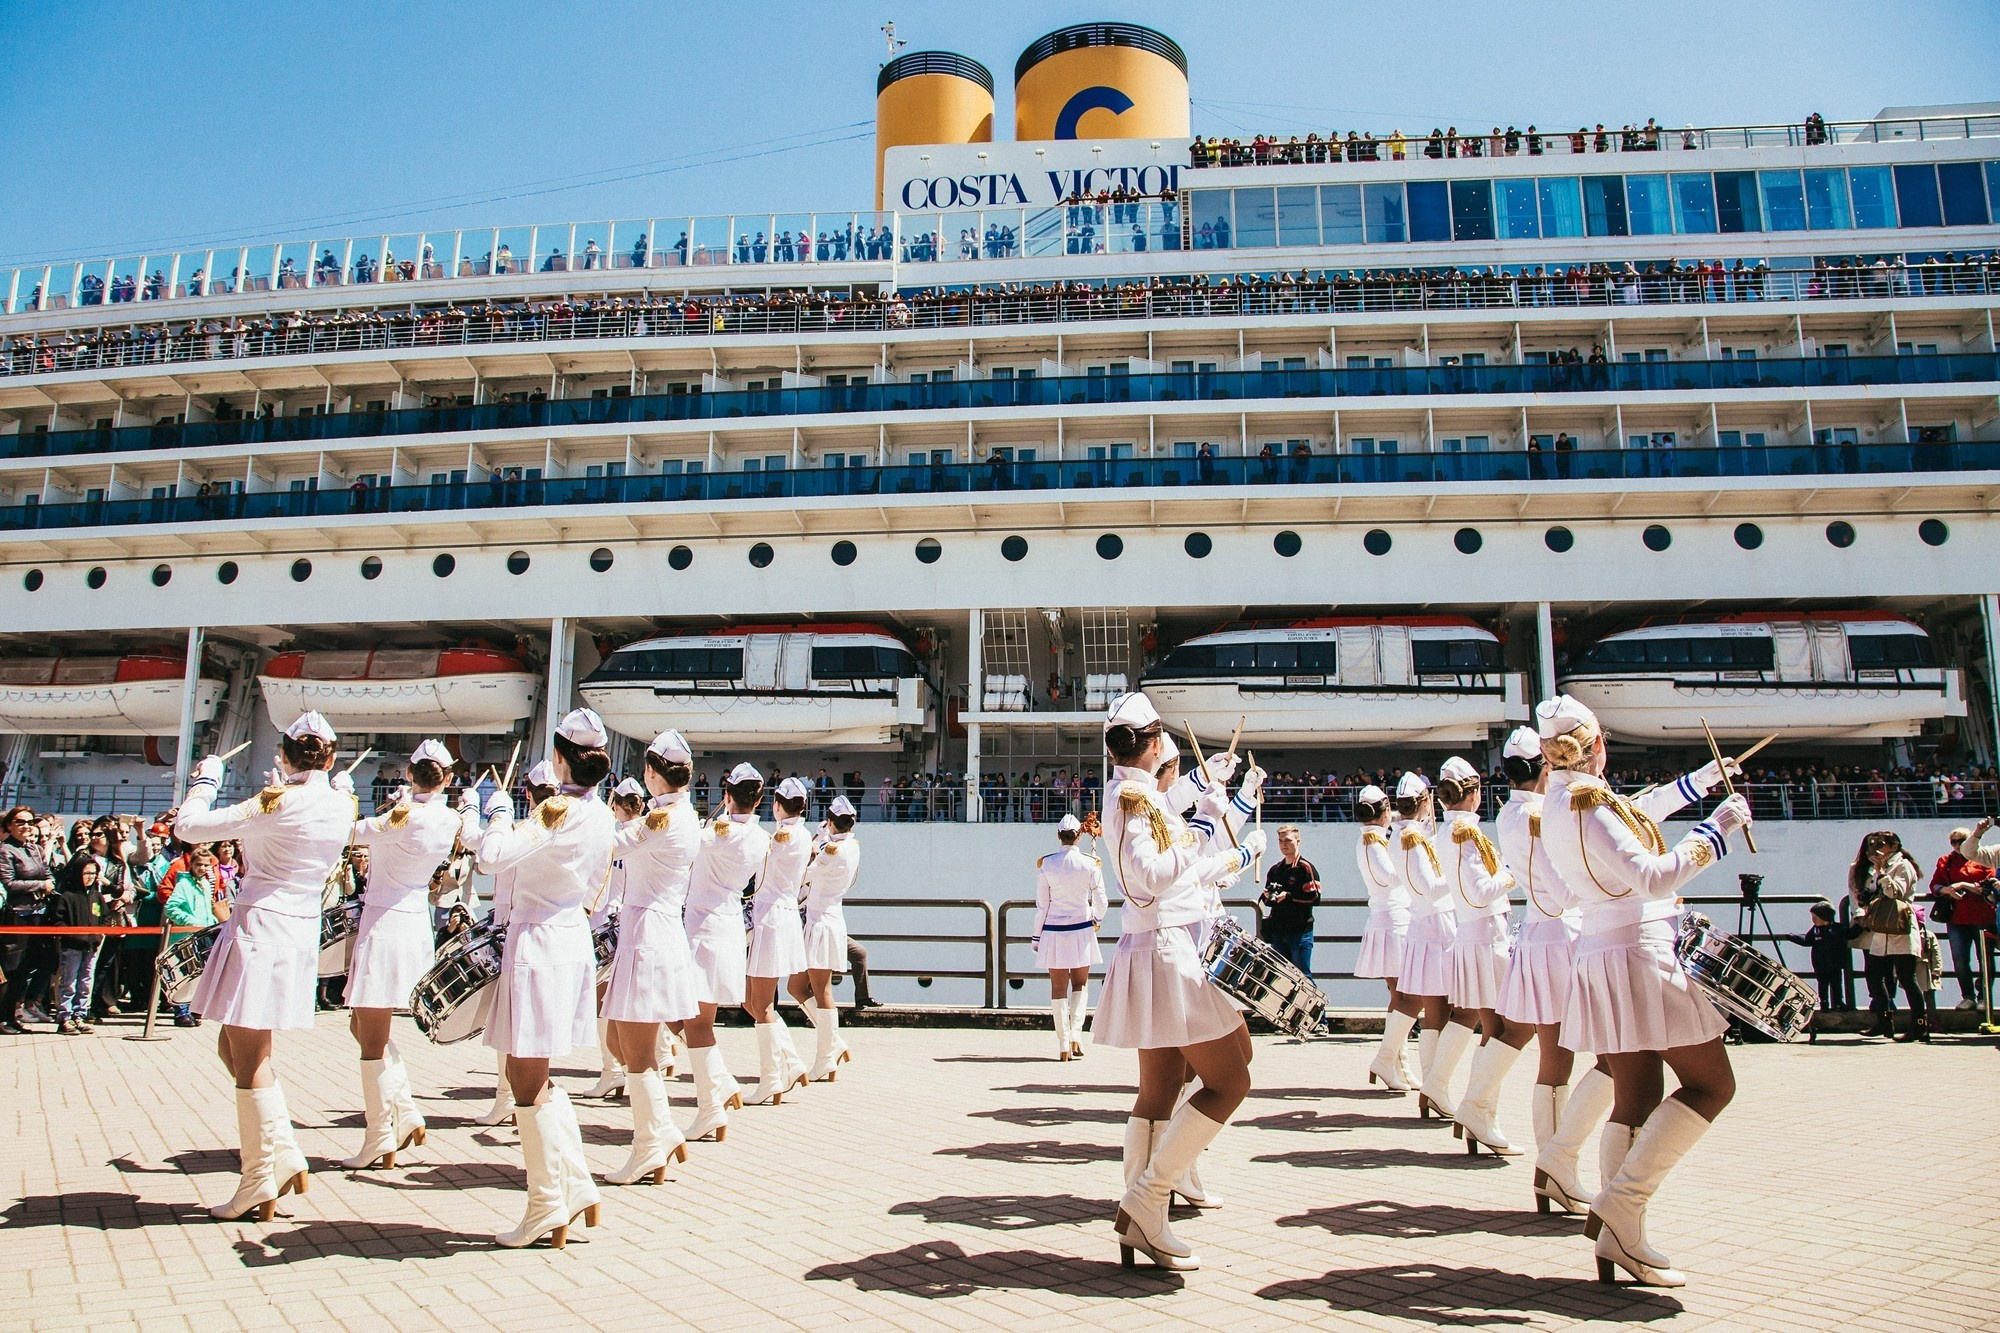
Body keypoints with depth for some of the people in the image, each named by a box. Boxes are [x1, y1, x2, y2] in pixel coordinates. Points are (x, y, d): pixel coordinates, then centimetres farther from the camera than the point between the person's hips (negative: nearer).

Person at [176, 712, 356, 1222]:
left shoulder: (279, 801, -15)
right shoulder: (341, 806, 5)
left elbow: (188, 827, -12)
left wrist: (204, 781, 4)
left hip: (260, 927, -7)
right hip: (302, 931, 7)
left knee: (249, 1058, 0)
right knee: (234, 1047, 18)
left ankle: (261, 1182, 7)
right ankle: (284, 1154, 15)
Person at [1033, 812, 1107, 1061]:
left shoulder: (1045, 864, -6)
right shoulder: (1091, 863, -7)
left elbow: (1041, 905, -3)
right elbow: (1101, 902, 0)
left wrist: (1036, 936, 8)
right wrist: (1096, 917, 22)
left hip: (1053, 932, 0)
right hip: (1081, 930, 0)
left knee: (1058, 987, 7)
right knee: (1080, 984, 14)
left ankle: (1063, 1044, 7)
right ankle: (1076, 1032, -3)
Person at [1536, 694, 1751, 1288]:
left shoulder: (1562, 801, 13)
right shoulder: (1588, 806, -17)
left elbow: (1636, 814, 31)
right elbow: (1651, 877, -25)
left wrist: (1705, 777, 38)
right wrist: (1718, 827, -16)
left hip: (1607, 952, 9)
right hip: (1639, 953, -9)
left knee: (1636, 1101, 11)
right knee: (1711, 1083, -1)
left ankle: (1617, 1239, 11)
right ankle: (1621, 1200, -6)